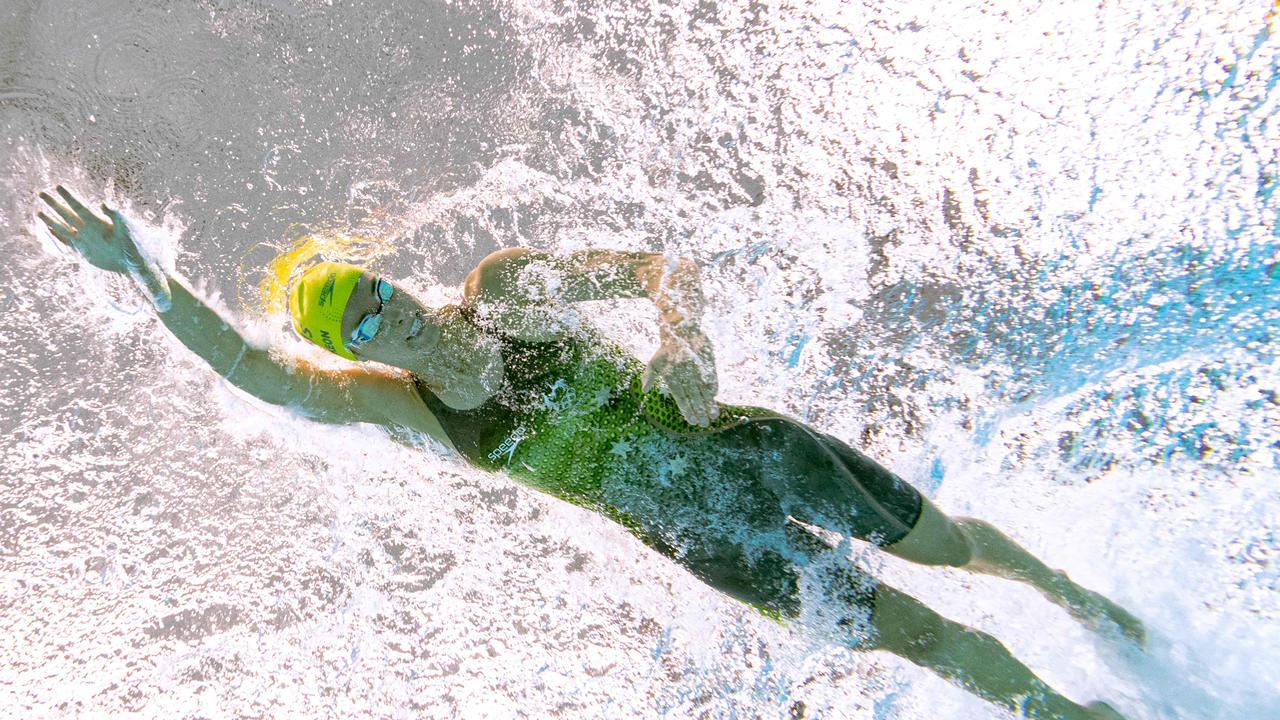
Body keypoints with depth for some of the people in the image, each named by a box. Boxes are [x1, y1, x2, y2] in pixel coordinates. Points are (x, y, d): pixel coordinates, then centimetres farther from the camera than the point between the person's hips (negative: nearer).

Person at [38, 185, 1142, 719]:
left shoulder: (506, 282, -3)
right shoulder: (399, 403, -5)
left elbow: (664, 266, -1)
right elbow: (261, 371, -19)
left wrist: (687, 340, -21)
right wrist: (145, 275, -27)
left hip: (736, 446, 2)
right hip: (702, 534, -1)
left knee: (950, 542, 15)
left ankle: (1078, 594, 46)